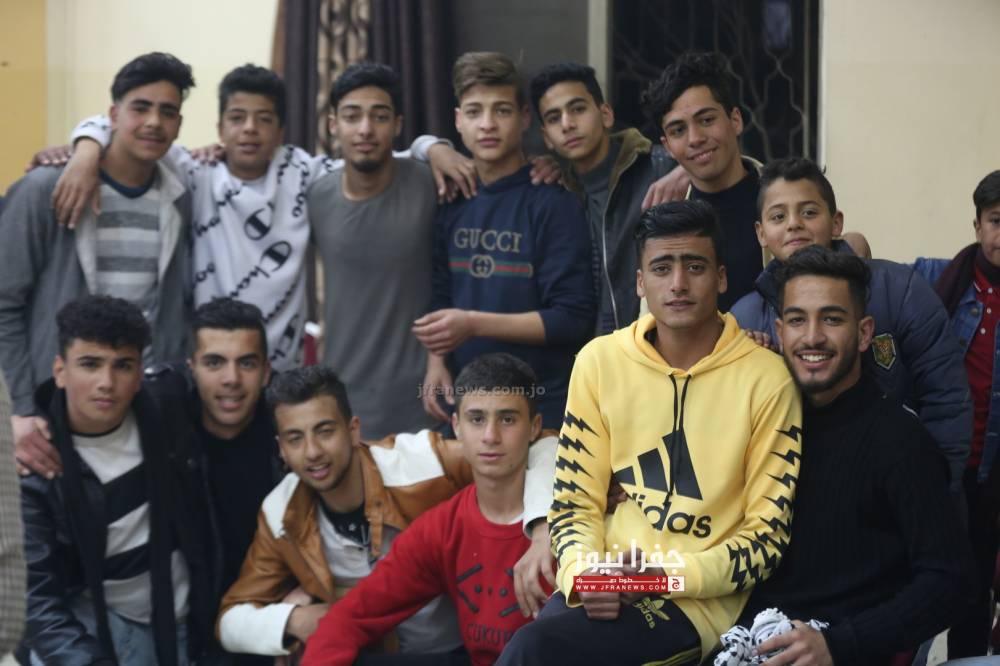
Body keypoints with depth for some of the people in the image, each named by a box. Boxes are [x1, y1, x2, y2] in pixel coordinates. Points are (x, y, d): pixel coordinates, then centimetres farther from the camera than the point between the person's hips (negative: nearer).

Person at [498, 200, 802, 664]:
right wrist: (584, 573, -12)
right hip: (607, 587, 4)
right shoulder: (600, 360, 5)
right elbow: (575, 501, 8)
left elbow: (767, 537, -3)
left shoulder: (766, 380, -6)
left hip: (700, 601, -4)